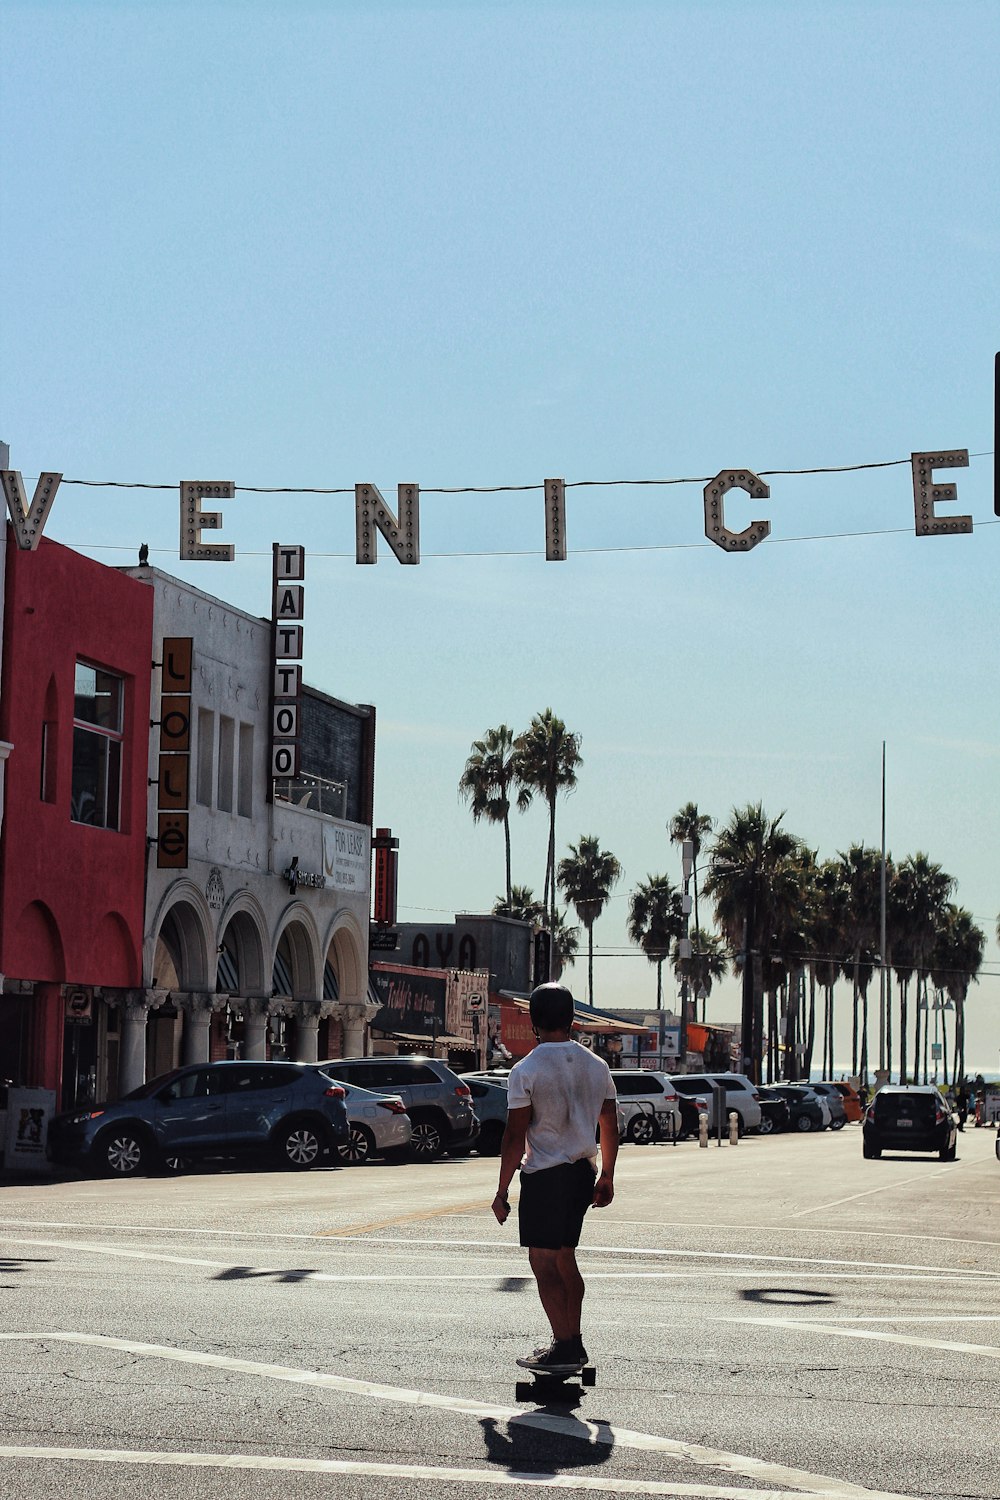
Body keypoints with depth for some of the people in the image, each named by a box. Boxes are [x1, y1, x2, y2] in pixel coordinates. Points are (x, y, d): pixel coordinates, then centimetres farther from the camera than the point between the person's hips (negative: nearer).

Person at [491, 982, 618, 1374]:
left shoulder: (527, 1071, -12)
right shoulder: (596, 1066, 6)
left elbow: (515, 1137, -13)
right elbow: (610, 1128, 11)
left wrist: (502, 1191, -7)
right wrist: (606, 1177, 21)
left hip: (545, 1175, -7)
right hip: (583, 1172, 7)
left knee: (543, 1263, -2)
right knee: (564, 1258, 17)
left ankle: (564, 1347, -8)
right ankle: (573, 1344, 22)